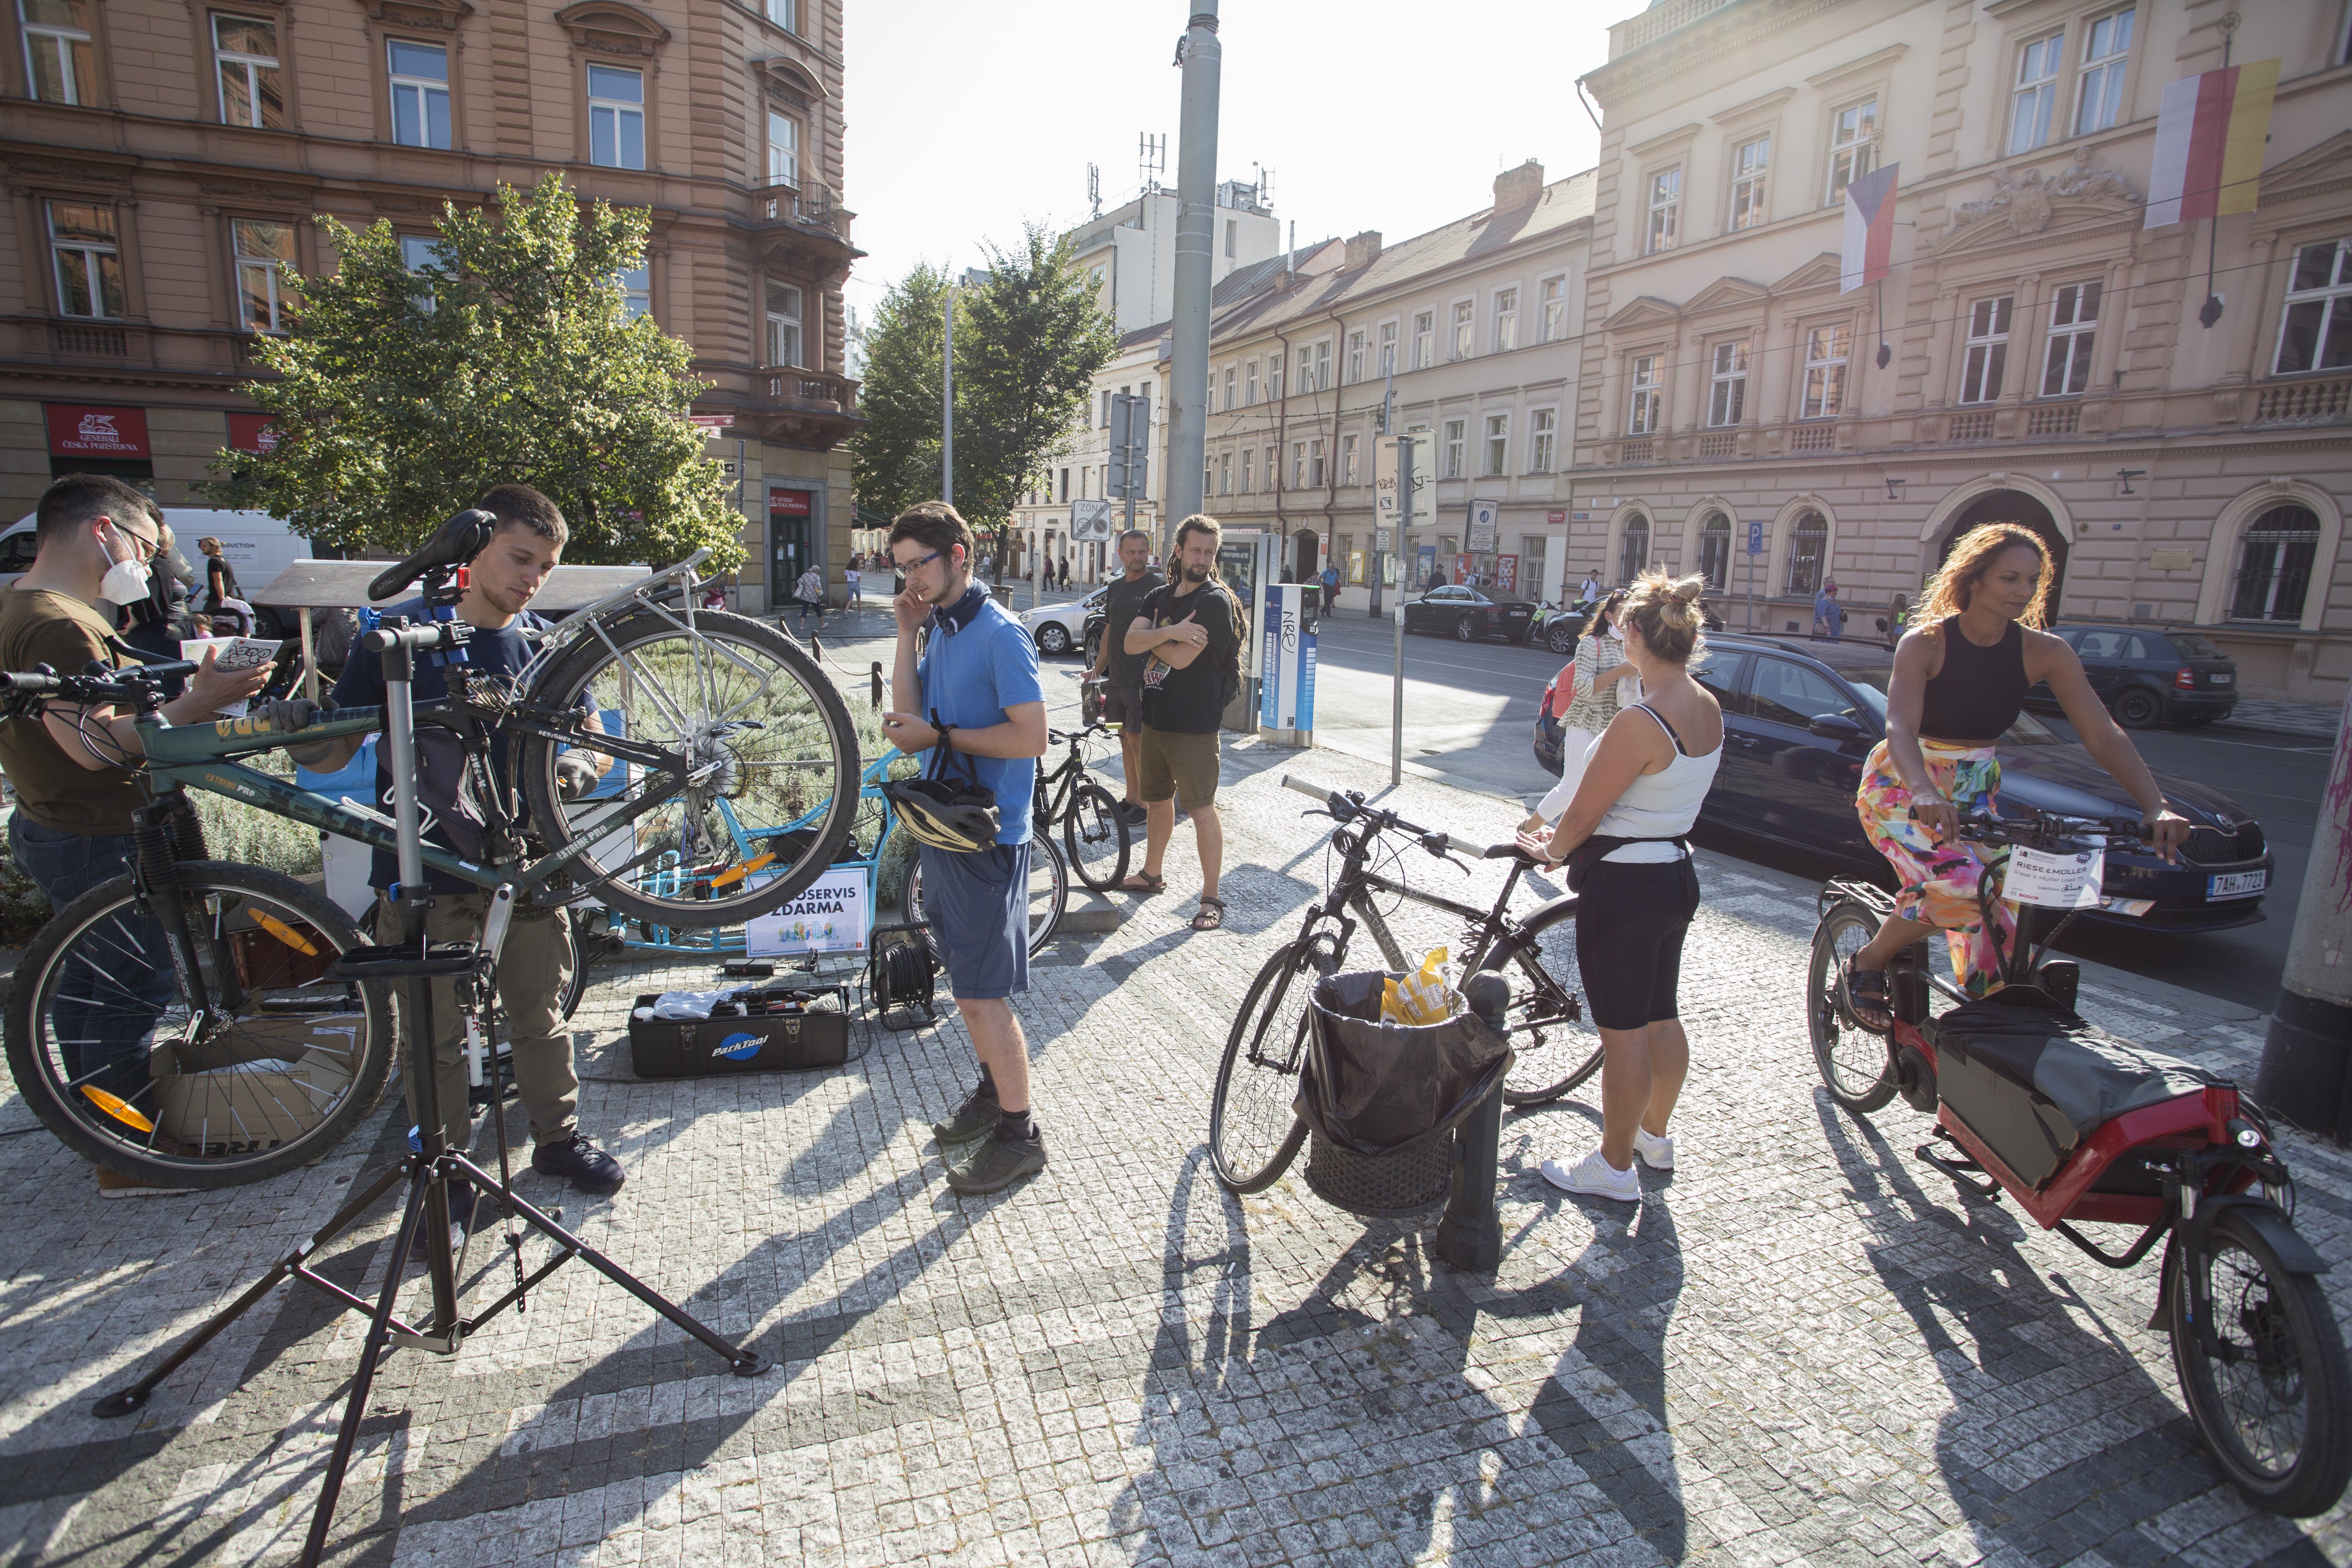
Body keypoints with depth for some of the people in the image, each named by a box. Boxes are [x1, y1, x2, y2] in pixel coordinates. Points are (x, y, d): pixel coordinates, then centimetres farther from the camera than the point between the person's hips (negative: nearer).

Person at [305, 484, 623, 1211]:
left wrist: (580, 764, -15)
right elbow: (337, 749, -1)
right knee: (435, 1037, 9)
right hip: (424, 877, -2)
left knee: (541, 1019, 15)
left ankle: (559, 1137, 34)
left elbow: (594, 739, 8)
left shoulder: (546, 643, 4)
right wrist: (301, 741, -24)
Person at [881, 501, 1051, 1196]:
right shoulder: (940, 631, 11)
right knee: (971, 986, 19)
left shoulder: (999, 632, -15)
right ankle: (994, 1089, 37)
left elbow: (1030, 736, -21)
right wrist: (907, 636, -1)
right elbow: (909, 726, 4)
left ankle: (1019, 1135, 12)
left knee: (982, 996, -2)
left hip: (987, 838, -8)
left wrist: (938, 735, -16)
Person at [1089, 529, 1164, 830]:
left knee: (1138, 739, -5)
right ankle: (1131, 798, 21)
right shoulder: (1115, 588, 15)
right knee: (1125, 737, 12)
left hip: (1144, 678, -7)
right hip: (1117, 677, 7)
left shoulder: (1158, 587, -7)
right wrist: (1097, 669, 19)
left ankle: (1145, 803, 4)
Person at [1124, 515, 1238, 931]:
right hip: (1155, 719, 8)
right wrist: (1170, 632, -22)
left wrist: (1152, 640, -2)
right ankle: (1152, 874, 37)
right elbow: (1131, 642, -5)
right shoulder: (1159, 597, 11)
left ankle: (1211, 899, 4)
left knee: (1202, 810, -4)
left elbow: (1181, 657, -21)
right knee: (1157, 799, 20)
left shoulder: (1215, 601, -12)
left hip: (1194, 725, -7)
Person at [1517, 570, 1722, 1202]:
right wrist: (1566, 834, 17)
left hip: (1625, 887, -9)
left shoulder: (1639, 723, -25)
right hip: (1678, 875, 9)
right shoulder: (1709, 709, 3)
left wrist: (1549, 849, 4)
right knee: (1662, 1017, 22)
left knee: (1623, 1032, 4)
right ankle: (1655, 1135, 41)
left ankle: (1615, 1167, 20)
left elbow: (1584, 816, -18)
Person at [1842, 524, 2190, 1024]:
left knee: (2000, 917, -6)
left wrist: (2156, 806, -24)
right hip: (1900, 787, -5)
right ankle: (1866, 966, -6)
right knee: (1958, 882, -29)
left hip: (1974, 795, 5)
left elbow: (2104, 736, -10)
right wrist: (1925, 793, -49)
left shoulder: (2045, 653, -5)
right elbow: (1900, 727, -30)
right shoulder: (1925, 643, -17)